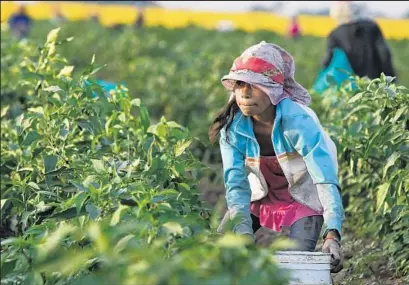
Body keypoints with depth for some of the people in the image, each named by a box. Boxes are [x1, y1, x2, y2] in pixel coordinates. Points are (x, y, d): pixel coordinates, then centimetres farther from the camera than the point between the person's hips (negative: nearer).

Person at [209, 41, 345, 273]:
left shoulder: (298, 121, -33)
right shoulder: (232, 126, -20)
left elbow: (326, 181, -38)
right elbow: (236, 183, -20)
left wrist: (332, 234, -50)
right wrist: (243, 231, -37)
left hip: (303, 201, -4)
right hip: (260, 198, 4)